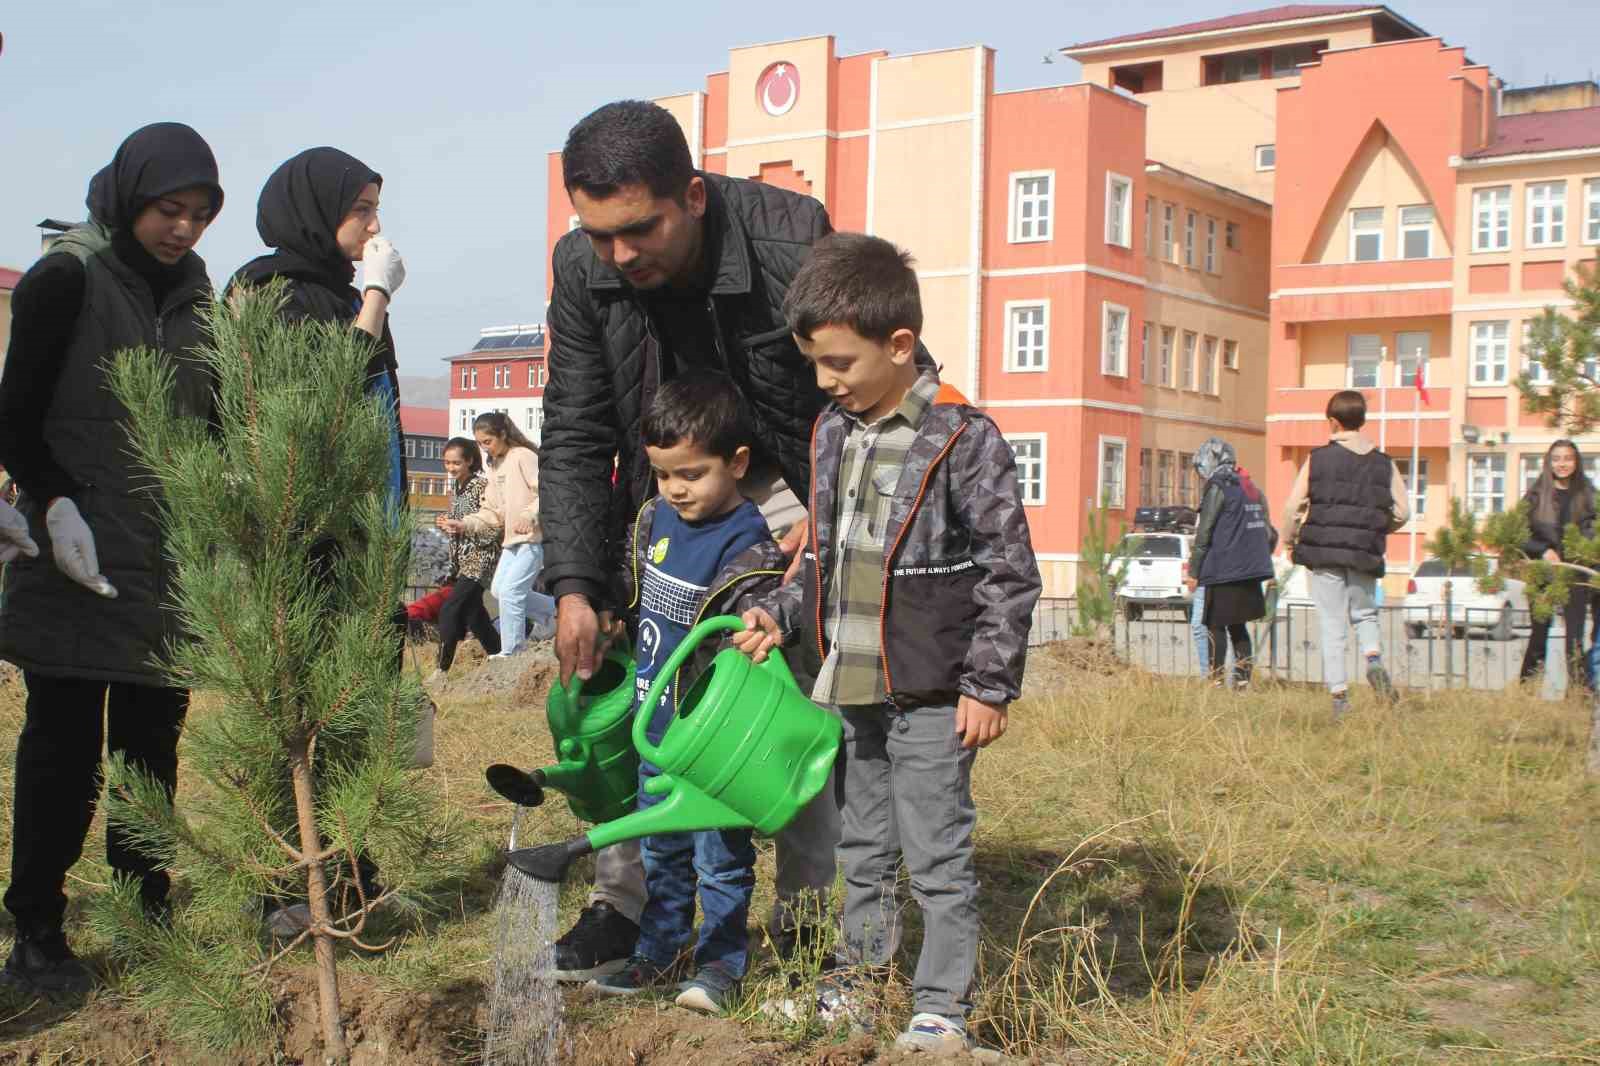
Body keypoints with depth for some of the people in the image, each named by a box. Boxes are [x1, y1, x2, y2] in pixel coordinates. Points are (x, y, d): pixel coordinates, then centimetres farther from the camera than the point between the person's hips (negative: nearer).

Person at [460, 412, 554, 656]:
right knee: (499, 589, 9)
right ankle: (553, 611, 24)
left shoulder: (523, 456, -10)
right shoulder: (495, 467, 17)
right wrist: (465, 524, 3)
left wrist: (530, 515, -32)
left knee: (510, 591, -13)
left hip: (535, 536, -10)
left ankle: (511, 652, -3)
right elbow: (492, 512, 16)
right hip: (513, 538, 10)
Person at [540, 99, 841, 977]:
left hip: (792, 491, -3)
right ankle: (621, 902, 8)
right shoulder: (581, 269, -15)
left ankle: (804, 909, 10)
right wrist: (574, 586, -17)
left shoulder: (792, 240, -28)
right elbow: (574, 437, -9)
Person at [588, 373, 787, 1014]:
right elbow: (630, 591, 20)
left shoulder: (749, 551, -19)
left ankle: (722, 961, 20)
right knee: (659, 848, 19)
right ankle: (656, 951, 32)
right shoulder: (654, 519, 3)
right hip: (656, 722, 7)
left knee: (720, 853, 6)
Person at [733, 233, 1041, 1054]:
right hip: (848, 687, 7)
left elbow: (1011, 572, -12)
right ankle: (860, 979, 34)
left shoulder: (962, 439, -14)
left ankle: (943, 1006, 15)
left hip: (929, 695, -7)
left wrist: (990, 685, -12)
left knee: (937, 857, 3)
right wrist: (781, 615, 4)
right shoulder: (833, 433, 7)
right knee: (862, 848, 20)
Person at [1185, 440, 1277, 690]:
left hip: (1224, 573, -8)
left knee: (1215, 626, -3)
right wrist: (1260, 559, 24)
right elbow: (1269, 533, 19)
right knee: (1237, 625, 14)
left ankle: (1216, 680, -7)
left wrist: (1193, 571, -7)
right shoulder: (1253, 489, 16)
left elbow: (1204, 533, -11)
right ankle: (1243, 680, 12)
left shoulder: (1218, 488, -9)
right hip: (1250, 571, 8)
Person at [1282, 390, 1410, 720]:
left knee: (1332, 625, 3)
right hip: (1365, 555, 2)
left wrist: (1290, 542, 11)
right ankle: (1373, 659, -9)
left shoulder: (1318, 459, -1)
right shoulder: (1383, 463, 6)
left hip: (1324, 552, -2)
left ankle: (1339, 694, -2)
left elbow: (1293, 507, -4)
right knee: (1365, 613, 20)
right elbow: (1402, 512, 3)